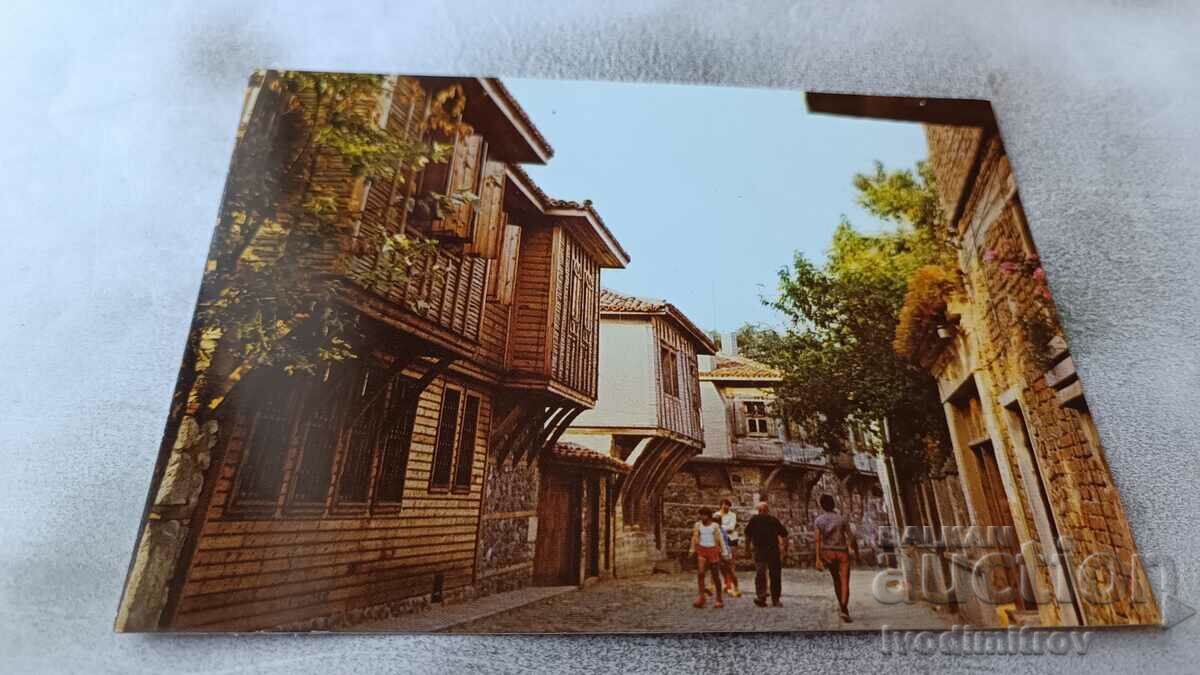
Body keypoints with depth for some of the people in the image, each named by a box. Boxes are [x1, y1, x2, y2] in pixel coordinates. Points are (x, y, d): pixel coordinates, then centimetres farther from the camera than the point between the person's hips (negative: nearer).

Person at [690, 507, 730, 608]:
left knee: (715, 575, 5)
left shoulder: (715, 525, -3)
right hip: (702, 550, 1)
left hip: (713, 550, -1)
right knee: (700, 573, -14)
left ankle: (719, 599, 19)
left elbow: (720, 539, -1)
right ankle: (701, 597, -8)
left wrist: (724, 553, -4)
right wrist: (692, 549, -6)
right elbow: (695, 537, 2)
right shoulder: (698, 524, 2)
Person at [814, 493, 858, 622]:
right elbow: (851, 538, -5)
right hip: (842, 552, -2)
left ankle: (842, 604, 35)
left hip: (827, 552, 2)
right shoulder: (842, 519, -3)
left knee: (836, 579, 23)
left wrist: (818, 559, -13)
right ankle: (843, 608, -20)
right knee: (844, 582, -3)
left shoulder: (818, 520, -1)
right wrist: (857, 554, 10)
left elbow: (818, 539, -11)